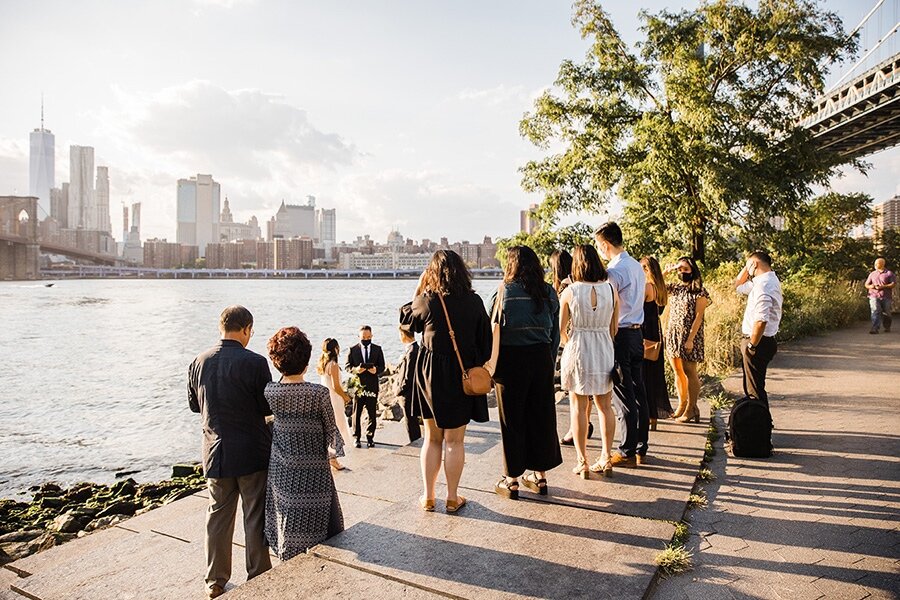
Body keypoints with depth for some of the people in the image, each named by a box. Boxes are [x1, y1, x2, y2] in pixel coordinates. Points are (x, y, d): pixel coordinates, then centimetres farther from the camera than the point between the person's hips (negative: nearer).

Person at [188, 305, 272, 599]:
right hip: (252, 452, -4)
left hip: (215, 452, 5)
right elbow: (270, 406, -11)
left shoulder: (198, 362, -1)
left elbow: (194, 404, 11)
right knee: (255, 517, 8)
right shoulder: (255, 363, -18)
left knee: (218, 516, 17)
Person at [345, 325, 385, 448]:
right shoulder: (353, 350, 6)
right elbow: (348, 366, 4)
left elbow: (382, 367, 6)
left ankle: (370, 437, 14)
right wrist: (355, 369, -17)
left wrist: (376, 370, -16)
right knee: (356, 413, 3)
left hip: (372, 385, 1)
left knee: (372, 413, 4)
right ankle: (356, 437, 12)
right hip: (357, 385, -1)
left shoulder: (377, 349, 9)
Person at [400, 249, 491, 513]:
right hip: (463, 375, 0)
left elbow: (406, 319, 10)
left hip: (431, 374, 0)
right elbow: (485, 341, 0)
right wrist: (479, 367, 13)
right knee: (454, 441, 10)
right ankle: (452, 498, 18)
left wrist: (417, 290, 12)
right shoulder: (474, 302, -7)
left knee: (432, 438, 14)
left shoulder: (426, 301, -10)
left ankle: (428, 497, 21)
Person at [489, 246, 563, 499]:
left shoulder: (506, 290, -9)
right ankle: (540, 475, 25)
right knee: (541, 416, 14)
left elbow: (495, 330, -9)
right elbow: (555, 333, 9)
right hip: (542, 358, 5)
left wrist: (491, 367, -3)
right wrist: (551, 363, 16)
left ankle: (511, 480, 15)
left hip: (512, 359, -4)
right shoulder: (549, 293, 5)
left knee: (512, 420, 6)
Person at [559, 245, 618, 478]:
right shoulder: (611, 290, -3)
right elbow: (614, 328, 3)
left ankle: (582, 462, 12)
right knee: (605, 407, 14)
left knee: (579, 407, 7)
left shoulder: (570, 292, -10)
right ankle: (606, 459, 21)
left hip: (577, 351, -2)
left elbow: (562, 330, -1)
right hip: (604, 351, 3)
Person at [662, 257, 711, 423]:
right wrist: (665, 272, 1)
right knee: (677, 371, 11)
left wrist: (690, 339, -17)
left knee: (689, 372, -1)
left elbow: (698, 317, -11)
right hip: (672, 334, 6)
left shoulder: (699, 291, -6)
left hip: (689, 335, -6)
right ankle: (682, 404, 23)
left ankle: (691, 408, 8)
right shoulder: (674, 288, 11)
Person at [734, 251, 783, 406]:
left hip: (758, 343, -10)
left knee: (755, 390, -3)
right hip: (761, 342, 10)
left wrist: (751, 346, -20)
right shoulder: (768, 281, 13)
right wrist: (746, 267, 15)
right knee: (752, 388, 19)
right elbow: (738, 286, 28)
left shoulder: (763, 285, -20)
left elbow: (761, 321, -29)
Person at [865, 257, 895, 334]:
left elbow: (894, 284, -3)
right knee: (875, 312, -15)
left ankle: (887, 328, 27)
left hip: (886, 297, -1)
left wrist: (883, 286, -17)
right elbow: (866, 284, 16)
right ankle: (875, 328, -21)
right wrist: (870, 286, -8)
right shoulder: (872, 274, 15)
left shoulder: (889, 273, 5)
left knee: (886, 313, 7)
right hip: (874, 296, 1)